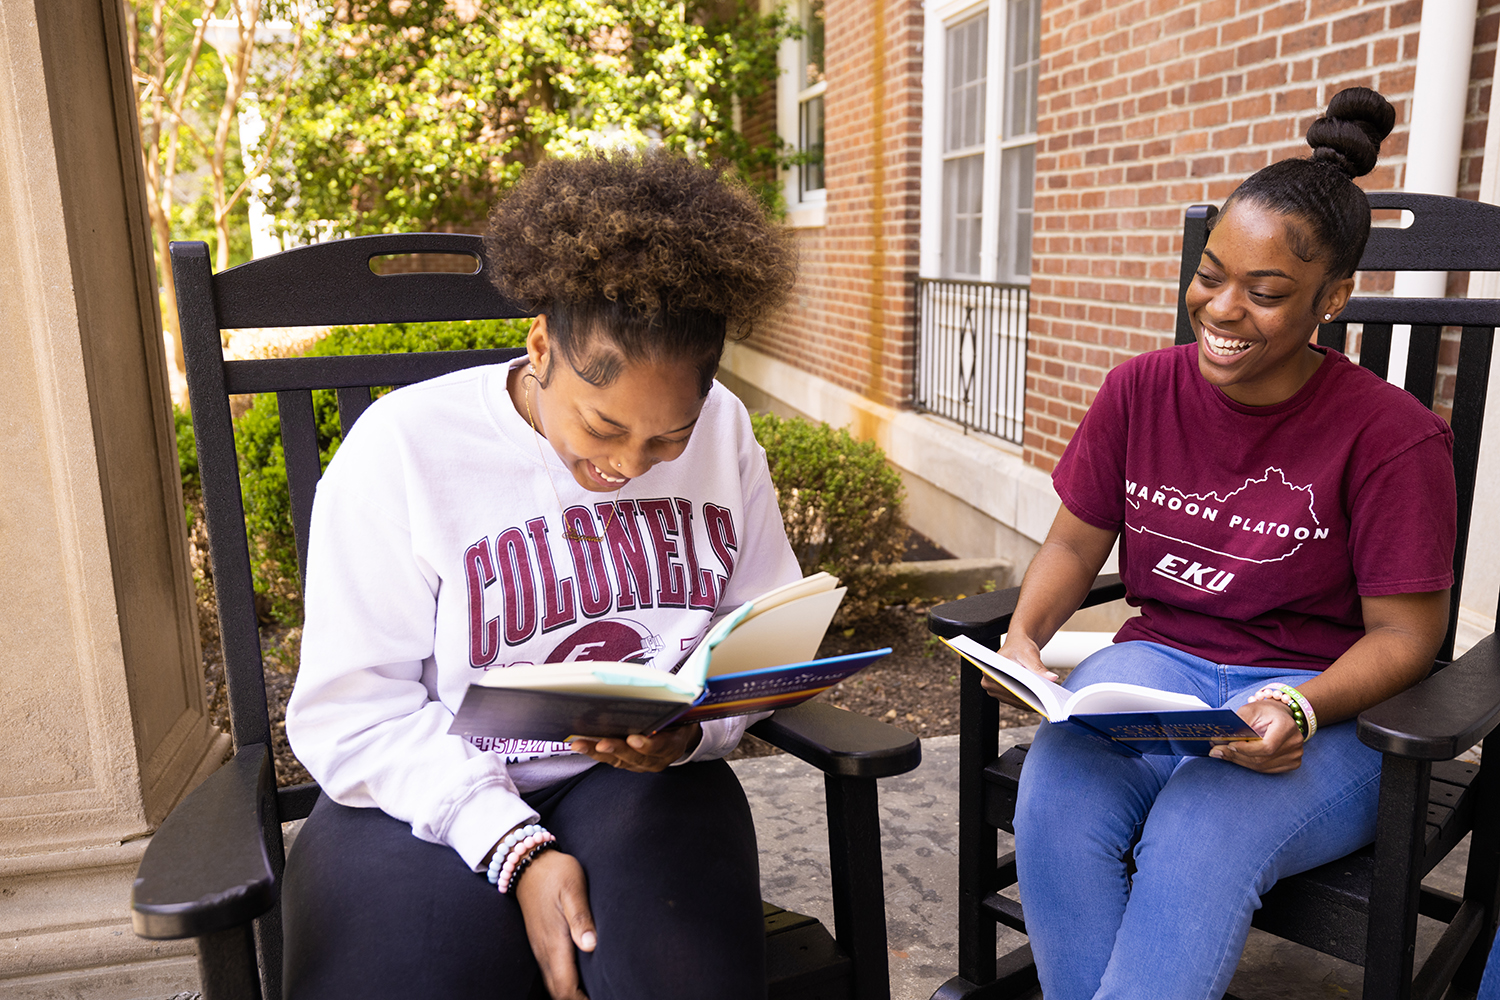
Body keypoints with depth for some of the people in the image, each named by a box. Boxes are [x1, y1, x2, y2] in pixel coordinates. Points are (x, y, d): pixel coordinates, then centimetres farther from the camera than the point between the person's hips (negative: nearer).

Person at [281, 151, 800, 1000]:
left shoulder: (725, 431, 0)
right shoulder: (402, 447, -10)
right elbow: (352, 713, -9)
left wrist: (691, 728, -14)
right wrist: (514, 850, -19)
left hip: (646, 775, 2)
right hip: (431, 794, -1)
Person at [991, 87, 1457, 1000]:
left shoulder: (1393, 436, -9)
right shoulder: (1141, 391, 2)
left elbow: (1404, 633, -6)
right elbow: (1075, 545, 7)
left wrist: (1299, 709, -25)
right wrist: (1024, 637, -13)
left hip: (1323, 700, -2)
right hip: (1159, 662, 3)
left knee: (1199, 845, -33)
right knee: (1056, 801, -28)